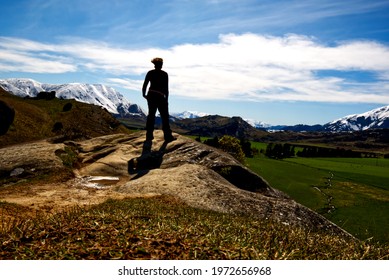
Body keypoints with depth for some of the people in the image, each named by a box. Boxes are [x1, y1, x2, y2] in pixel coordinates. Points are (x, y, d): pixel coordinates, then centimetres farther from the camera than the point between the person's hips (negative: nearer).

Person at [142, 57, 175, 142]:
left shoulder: (150, 73, 4)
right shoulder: (164, 74, -4)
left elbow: (144, 85, 2)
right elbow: (166, 88, -6)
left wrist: (144, 94, 17)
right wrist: (166, 99, 0)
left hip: (151, 96, 4)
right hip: (160, 97, -4)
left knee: (151, 115, 11)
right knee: (164, 116, 2)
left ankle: (149, 135, 12)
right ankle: (168, 136, 2)